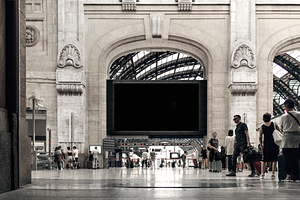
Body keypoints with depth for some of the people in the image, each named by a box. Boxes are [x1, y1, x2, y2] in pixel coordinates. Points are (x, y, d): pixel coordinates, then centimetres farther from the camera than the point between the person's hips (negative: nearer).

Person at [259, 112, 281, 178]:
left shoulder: (262, 127, 2)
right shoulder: (274, 124, 3)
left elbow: (260, 137, -1)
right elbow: (280, 131, 6)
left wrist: (261, 145, 2)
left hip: (266, 145, 1)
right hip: (275, 143, 0)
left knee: (264, 160, 10)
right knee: (274, 159, 4)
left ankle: (262, 173, 2)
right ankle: (273, 173, -1)